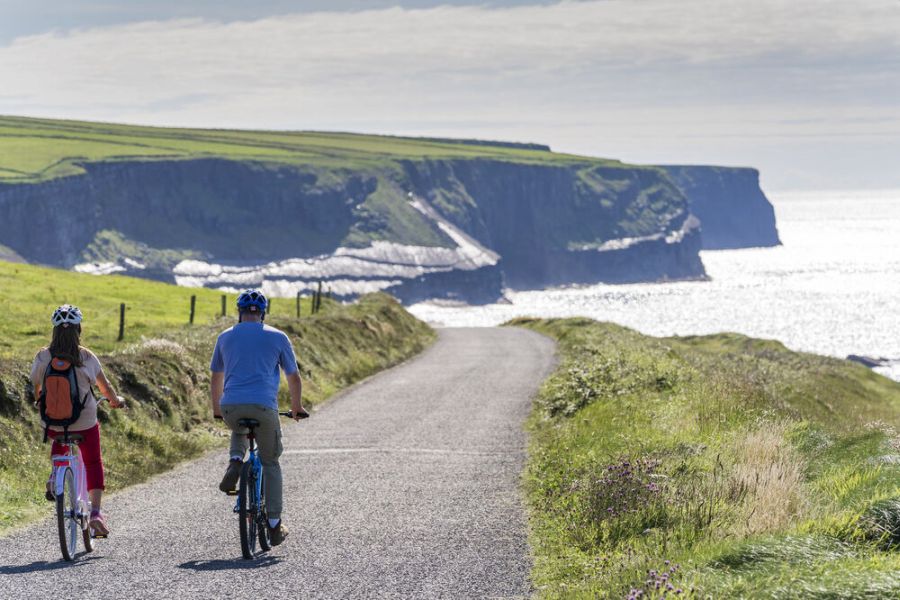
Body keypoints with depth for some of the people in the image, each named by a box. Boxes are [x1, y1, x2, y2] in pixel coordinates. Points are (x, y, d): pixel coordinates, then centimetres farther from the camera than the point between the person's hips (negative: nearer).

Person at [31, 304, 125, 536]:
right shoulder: (87, 358, -10)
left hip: (53, 423, 2)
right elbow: (105, 386, 3)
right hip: (85, 423, -2)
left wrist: (40, 402, 29)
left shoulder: (42, 357, -8)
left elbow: (36, 389, 6)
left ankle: (55, 474, 17)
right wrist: (115, 401, 24)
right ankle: (96, 512, 4)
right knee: (93, 464, 17)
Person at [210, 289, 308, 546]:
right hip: (264, 406, -2)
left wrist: (216, 410, 39)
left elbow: (216, 378, 25)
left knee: (239, 431, 37)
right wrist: (297, 408, 34)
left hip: (231, 407, 2)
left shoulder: (226, 337, 17)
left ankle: (235, 463, 6)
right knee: (270, 463, 14)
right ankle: (274, 525, 11)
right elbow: (293, 377, 18)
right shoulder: (277, 337, 12)